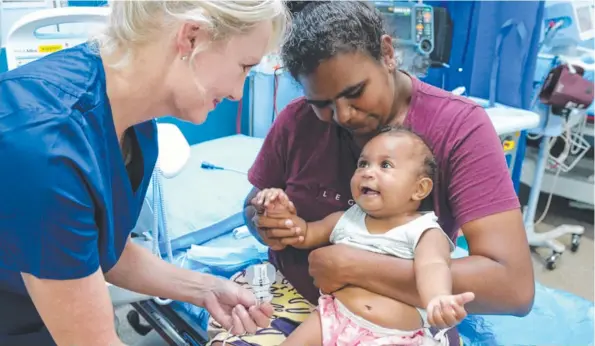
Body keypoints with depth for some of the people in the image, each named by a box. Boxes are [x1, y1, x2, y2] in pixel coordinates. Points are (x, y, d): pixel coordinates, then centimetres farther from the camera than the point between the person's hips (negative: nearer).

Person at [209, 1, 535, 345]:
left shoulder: (460, 126, -16)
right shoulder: (297, 120, -7)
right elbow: (254, 204, 10)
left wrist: (356, 267, -25)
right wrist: (265, 224, -14)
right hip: (291, 300, 3)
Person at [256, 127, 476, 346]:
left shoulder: (426, 233, -3)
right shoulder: (345, 219, 13)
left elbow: (431, 267, -24)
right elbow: (305, 234, 25)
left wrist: (439, 299, -48)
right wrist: (282, 212, 5)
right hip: (335, 318, 4)